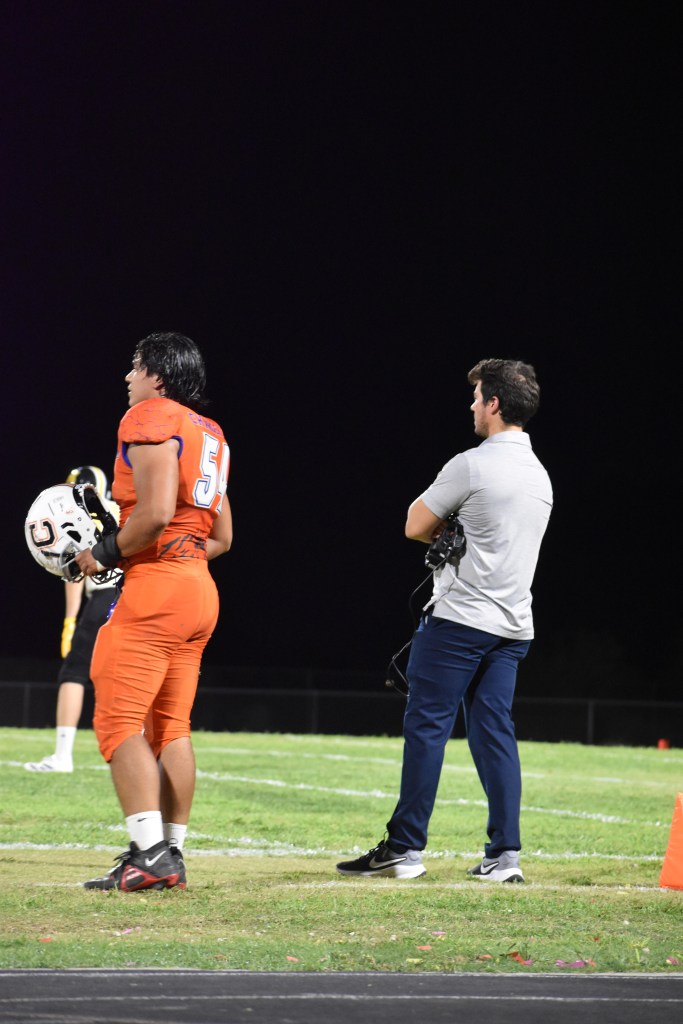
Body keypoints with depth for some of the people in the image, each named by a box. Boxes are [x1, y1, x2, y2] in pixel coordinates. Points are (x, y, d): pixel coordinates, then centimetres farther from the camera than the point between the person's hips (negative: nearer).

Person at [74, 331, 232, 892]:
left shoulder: (151, 419, -8)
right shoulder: (209, 435, 19)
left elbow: (155, 512, -20)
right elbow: (222, 537, 20)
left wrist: (107, 553, -8)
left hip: (155, 588, -9)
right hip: (200, 589, 9)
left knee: (119, 720, -9)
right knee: (170, 725, 12)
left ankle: (150, 853, -18)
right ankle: (172, 853, 12)